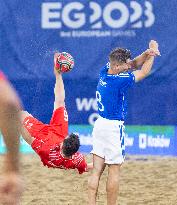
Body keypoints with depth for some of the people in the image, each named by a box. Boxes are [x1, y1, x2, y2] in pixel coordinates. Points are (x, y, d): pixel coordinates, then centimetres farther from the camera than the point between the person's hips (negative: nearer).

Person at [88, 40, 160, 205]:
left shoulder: (104, 71, 1)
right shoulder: (119, 81, -21)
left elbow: (134, 64, 9)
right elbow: (144, 72, -6)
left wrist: (146, 54, -7)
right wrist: (152, 53, 5)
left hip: (100, 124, 8)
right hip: (114, 127, -8)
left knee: (97, 170, 6)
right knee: (114, 171, 2)